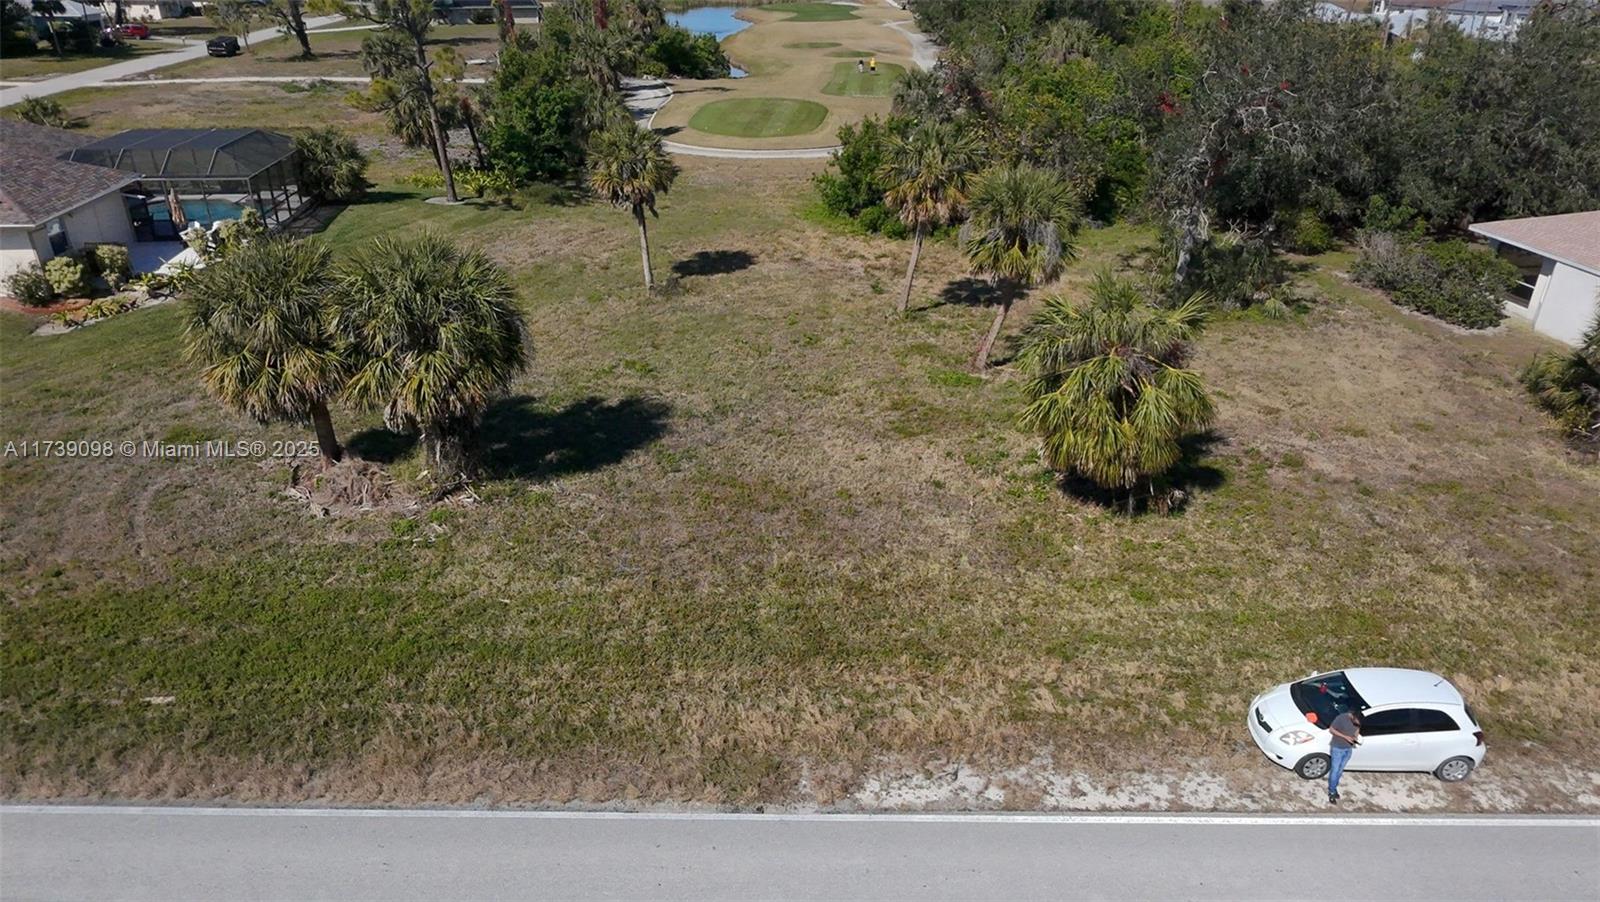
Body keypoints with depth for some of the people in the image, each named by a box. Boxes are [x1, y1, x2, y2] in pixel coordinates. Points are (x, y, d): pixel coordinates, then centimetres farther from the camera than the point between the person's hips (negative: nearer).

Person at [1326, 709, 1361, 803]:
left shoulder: (1357, 721, -11)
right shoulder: (1341, 718, -27)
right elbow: (1331, 729, -18)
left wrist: (1356, 736, -10)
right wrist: (1345, 736, -25)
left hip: (1349, 749, 5)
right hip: (1337, 748, -5)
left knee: (1340, 771, 18)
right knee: (1334, 771, 2)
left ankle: (1334, 788, 35)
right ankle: (1331, 792, 15)